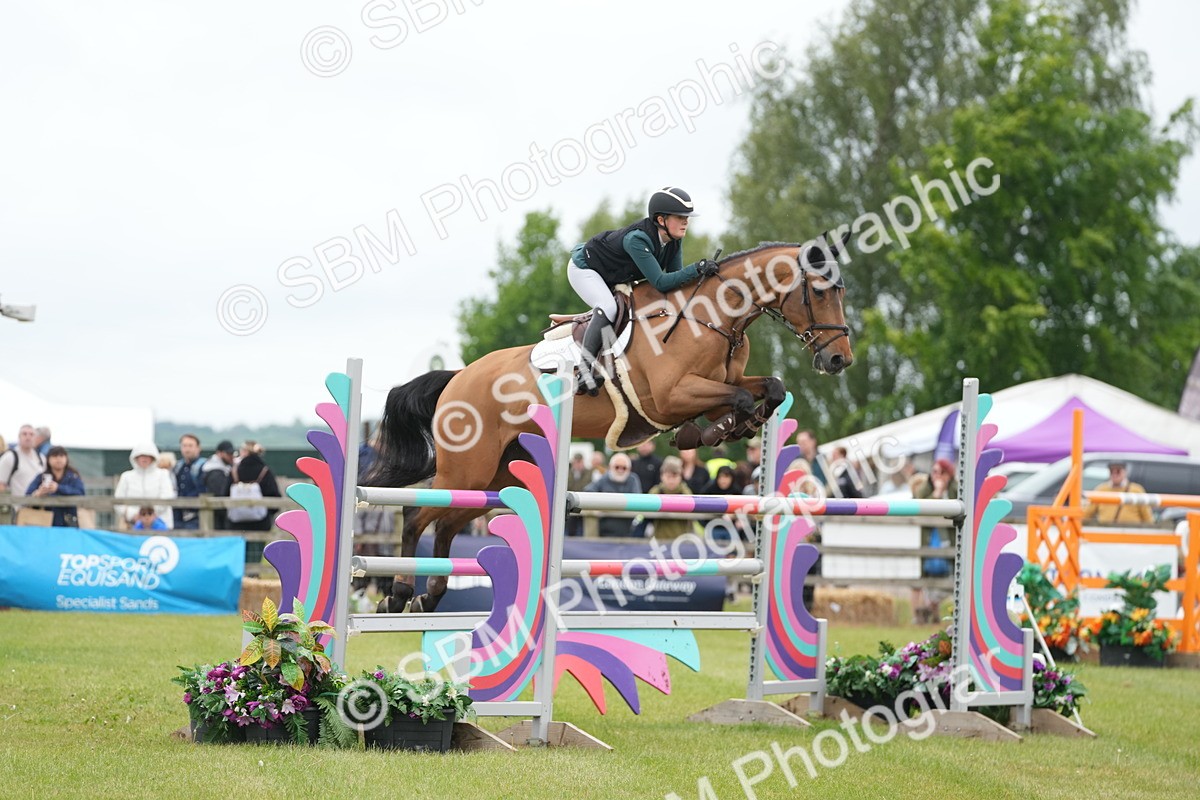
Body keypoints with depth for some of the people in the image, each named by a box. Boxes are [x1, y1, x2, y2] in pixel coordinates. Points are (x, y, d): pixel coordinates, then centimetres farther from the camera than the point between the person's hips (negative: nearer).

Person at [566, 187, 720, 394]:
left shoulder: (674, 240, -15)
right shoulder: (636, 239, -39)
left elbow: (675, 276, -4)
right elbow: (660, 283, -41)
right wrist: (697, 268, -47)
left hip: (614, 279, 9)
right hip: (583, 268, -9)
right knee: (608, 307, -31)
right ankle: (583, 369, -30)